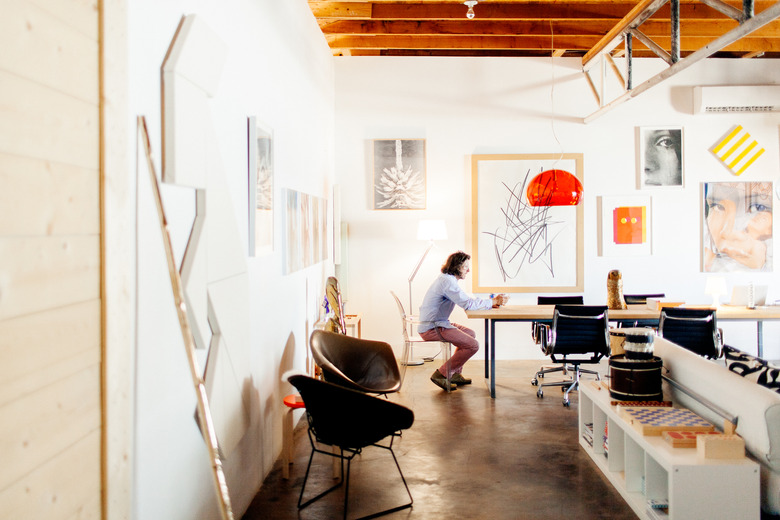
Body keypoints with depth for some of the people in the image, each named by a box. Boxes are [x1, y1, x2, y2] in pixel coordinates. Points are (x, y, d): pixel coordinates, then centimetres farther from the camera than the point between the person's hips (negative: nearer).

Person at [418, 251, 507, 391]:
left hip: (437, 323, 11)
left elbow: (466, 299, 19)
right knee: (473, 345, -14)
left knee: (471, 334, 23)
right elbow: (468, 304, -25)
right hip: (431, 328, -11)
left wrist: (490, 302, 5)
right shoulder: (447, 281, -19)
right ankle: (441, 374, -6)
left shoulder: (448, 279, 15)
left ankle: (455, 374, 22)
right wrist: (493, 301, -16)